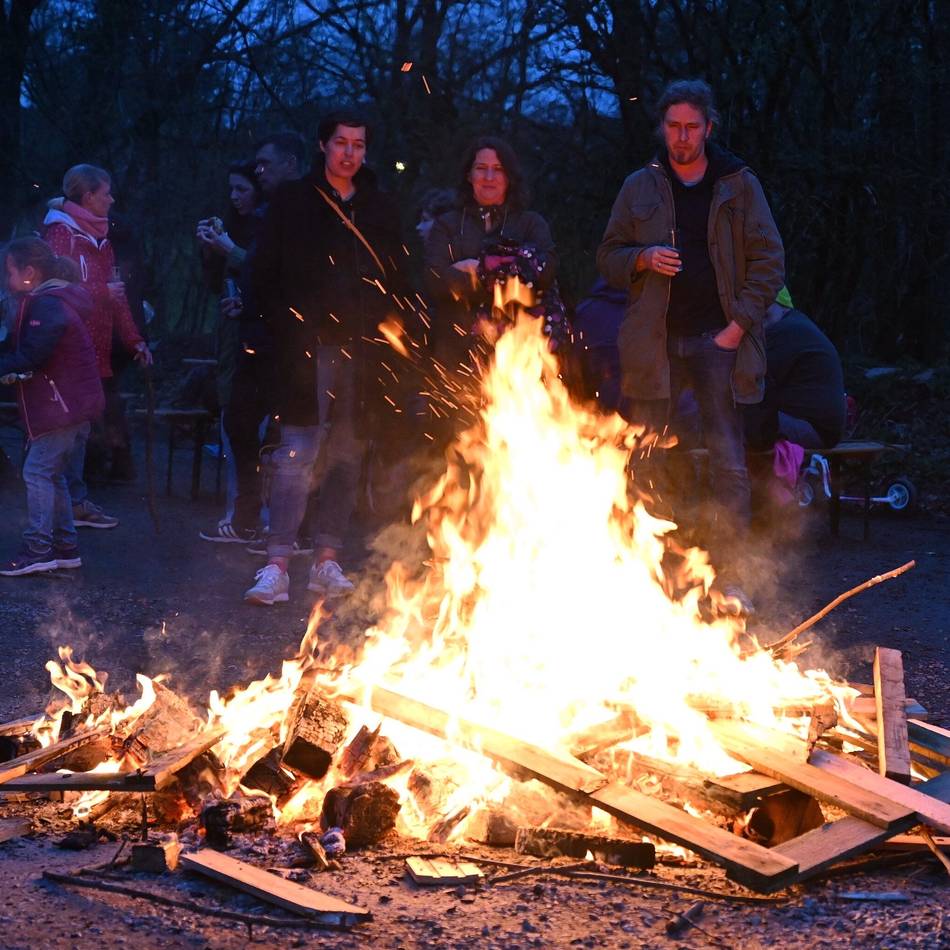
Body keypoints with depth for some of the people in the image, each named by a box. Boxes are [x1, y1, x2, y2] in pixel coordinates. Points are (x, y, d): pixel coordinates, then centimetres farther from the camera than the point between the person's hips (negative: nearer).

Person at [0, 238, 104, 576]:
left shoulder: (47, 306, -19)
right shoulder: (47, 301, 14)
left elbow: (30, 357, -24)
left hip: (62, 405, -10)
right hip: (71, 402, 10)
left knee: (37, 472, -7)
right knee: (51, 474, 15)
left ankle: (37, 550, -5)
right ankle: (64, 546, 19)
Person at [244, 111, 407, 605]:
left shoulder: (380, 209, 15)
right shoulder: (292, 202, 6)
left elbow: (397, 281, 19)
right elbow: (265, 275, 3)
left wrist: (380, 332, 5)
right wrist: (288, 330, -6)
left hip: (361, 352, 4)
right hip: (309, 346, -4)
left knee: (347, 456, 4)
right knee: (297, 452, -11)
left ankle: (327, 561, 11)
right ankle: (276, 566, -13)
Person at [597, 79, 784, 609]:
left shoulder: (739, 185, 7)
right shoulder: (640, 188, 11)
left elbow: (769, 261, 4)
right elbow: (609, 256, 15)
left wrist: (739, 325, -6)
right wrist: (643, 258, -8)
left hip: (718, 341, -1)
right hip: (654, 342, 2)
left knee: (731, 465, -5)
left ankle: (727, 575, 0)